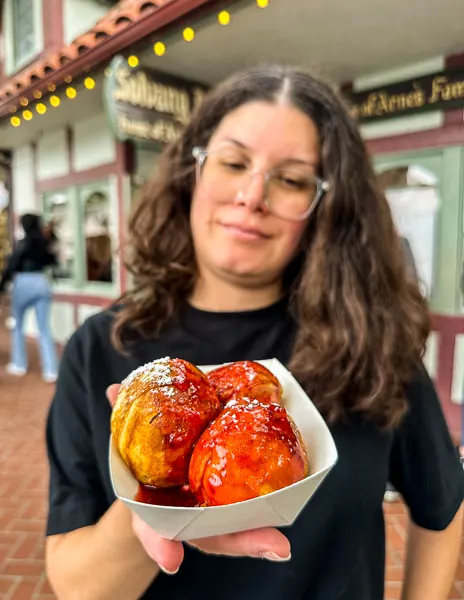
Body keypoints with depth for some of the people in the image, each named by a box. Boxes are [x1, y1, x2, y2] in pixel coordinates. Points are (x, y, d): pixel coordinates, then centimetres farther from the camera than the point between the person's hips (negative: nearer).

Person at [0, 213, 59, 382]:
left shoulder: (23, 243, -8)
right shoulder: (44, 243, 8)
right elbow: (52, 260, 22)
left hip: (23, 283, -4)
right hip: (42, 283, 4)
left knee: (17, 325, 16)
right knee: (44, 328, 4)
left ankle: (19, 365, 23)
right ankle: (51, 370, -1)